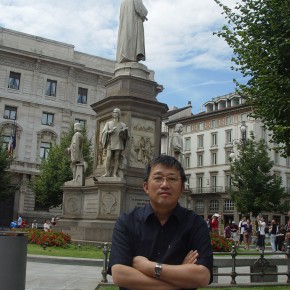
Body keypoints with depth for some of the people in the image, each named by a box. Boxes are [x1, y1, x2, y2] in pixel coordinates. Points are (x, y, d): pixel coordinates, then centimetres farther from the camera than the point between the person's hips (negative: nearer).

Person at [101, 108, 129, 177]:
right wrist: (110, 131, -15)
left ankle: (114, 173, -3)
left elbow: (126, 136, 8)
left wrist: (125, 131, -13)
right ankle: (107, 172, -6)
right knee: (108, 157, -11)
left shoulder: (122, 125, 12)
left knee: (116, 158, -4)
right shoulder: (108, 123, 13)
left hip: (118, 144, 0)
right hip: (110, 143, 0)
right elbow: (104, 132, 2)